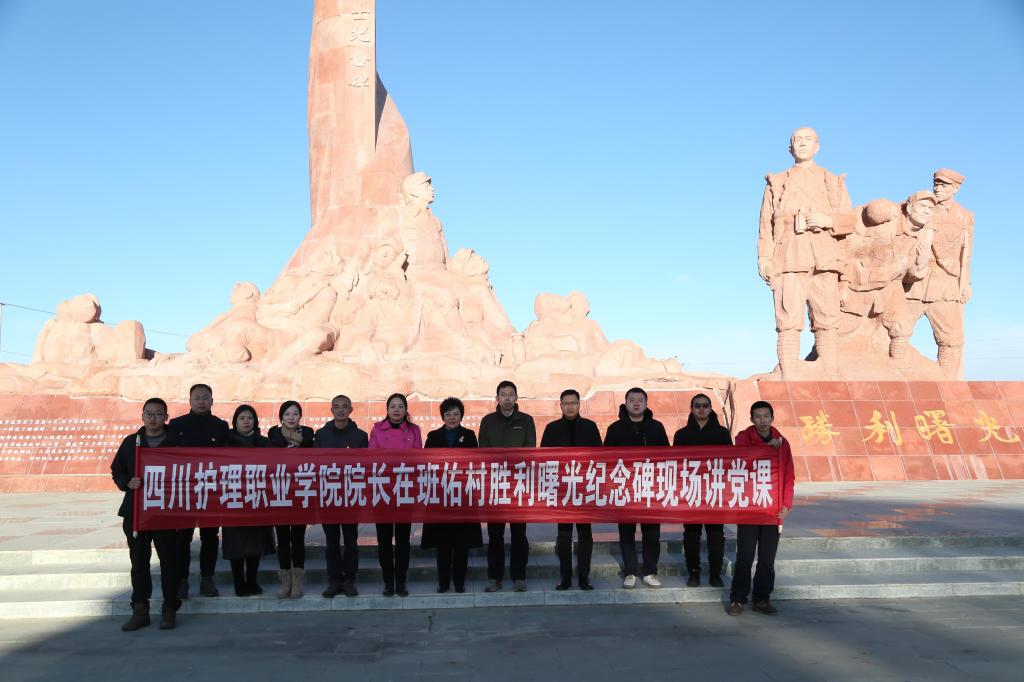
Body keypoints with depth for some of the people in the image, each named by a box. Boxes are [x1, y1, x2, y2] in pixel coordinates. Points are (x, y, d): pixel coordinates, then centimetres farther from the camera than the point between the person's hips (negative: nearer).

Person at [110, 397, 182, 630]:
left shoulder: (175, 443, 1)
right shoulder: (130, 442, 10)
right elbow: (116, 471, 13)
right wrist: (128, 483, -9)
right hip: (135, 512, 3)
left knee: (169, 560, 1)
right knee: (139, 561, 7)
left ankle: (169, 610, 12)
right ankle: (140, 610, 17)